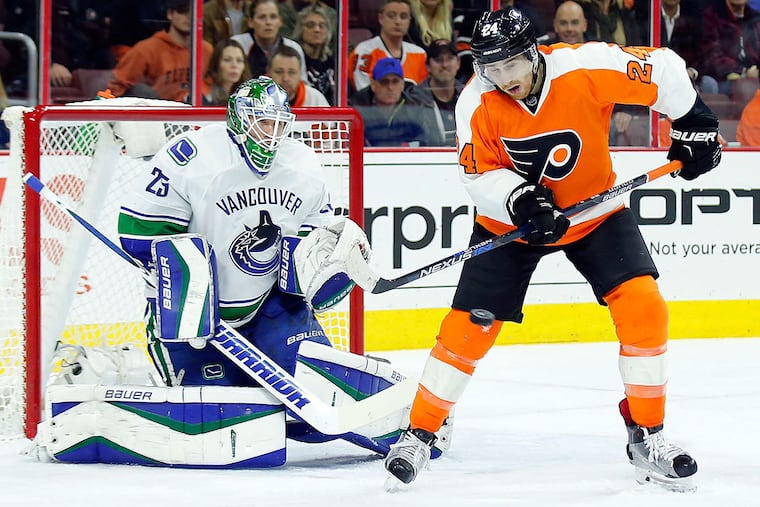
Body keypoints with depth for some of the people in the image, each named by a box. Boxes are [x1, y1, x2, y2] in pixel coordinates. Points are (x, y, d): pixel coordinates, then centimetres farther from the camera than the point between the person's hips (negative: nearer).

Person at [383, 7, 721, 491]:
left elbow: (664, 69, -13)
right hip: (511, 218, 0)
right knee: (471, 323, -6)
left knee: (642, 304, -16)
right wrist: (519, 200, -30)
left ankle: (646, 435, -4)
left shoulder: (587, 67, -25)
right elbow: (480, 175, -13)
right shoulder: (477, 103, -19)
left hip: (594, 208, 0)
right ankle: (419, 434, 8)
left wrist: (695, 124, -8)